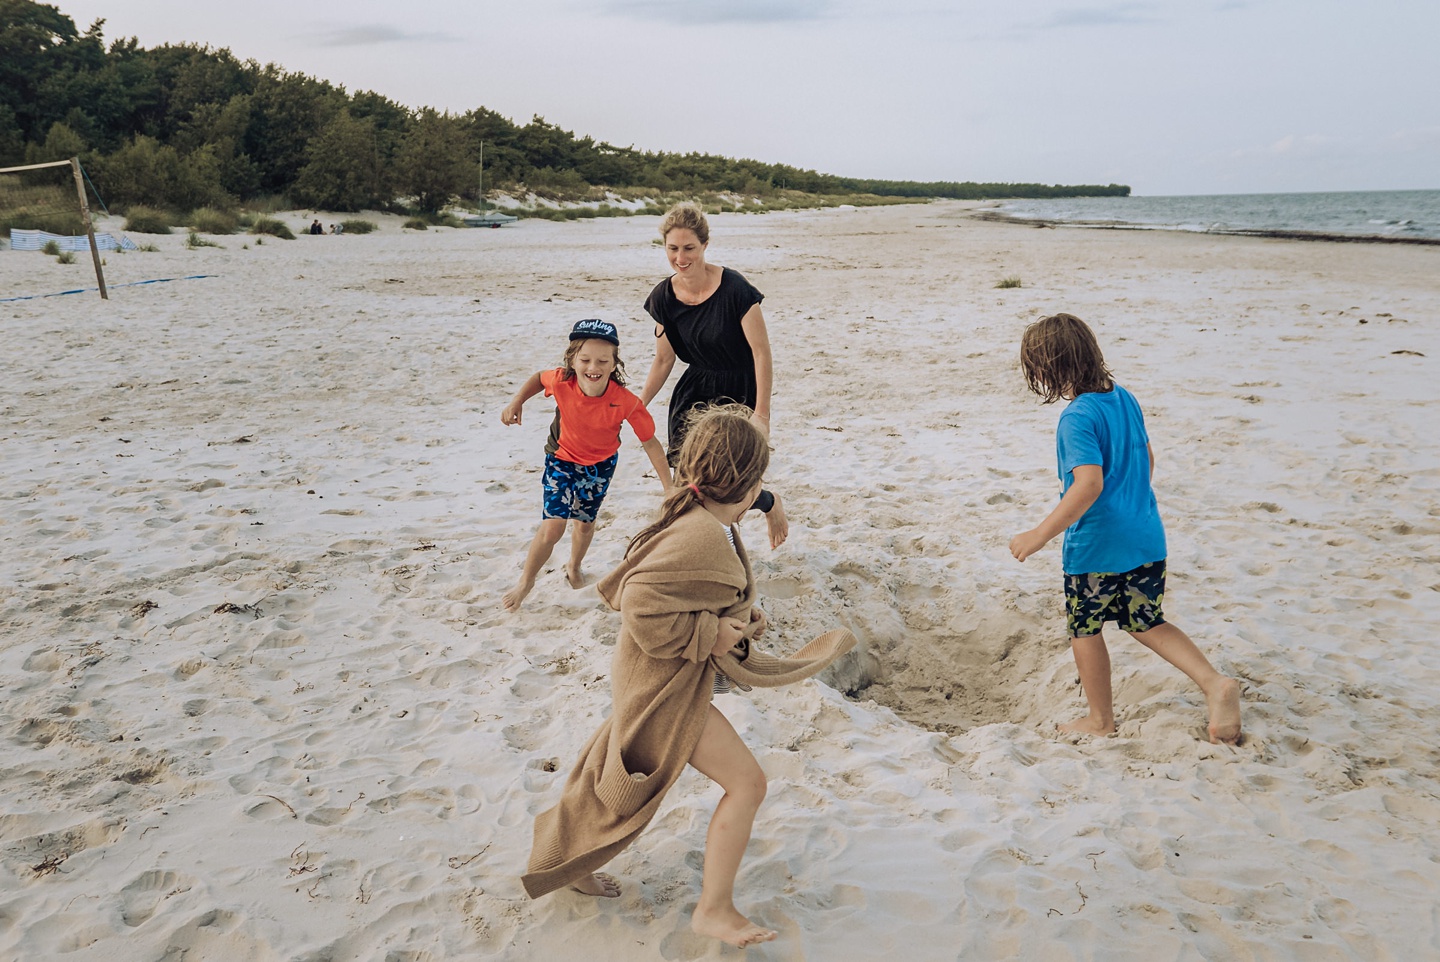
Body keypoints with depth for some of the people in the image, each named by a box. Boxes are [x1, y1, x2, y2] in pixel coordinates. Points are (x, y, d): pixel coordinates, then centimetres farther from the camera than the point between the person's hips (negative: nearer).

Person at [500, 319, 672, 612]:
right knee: (553, 525, -9)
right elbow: (539, 377, -3)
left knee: (585, 521, 18)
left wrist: (669, 487, -18)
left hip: (601, 464, 1)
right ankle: (525, 581, 15)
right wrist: (516, 401, -16)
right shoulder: (561, 382, -30)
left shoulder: (626, 402, -33)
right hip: (562, 458, -1)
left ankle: (574, 567, 50)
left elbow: (650, 443, -21)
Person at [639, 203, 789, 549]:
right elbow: (664, 359, 7)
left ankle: (770, 503, 26)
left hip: (739, 394, -5)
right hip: (695, 391, 5)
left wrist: (762, 413, -18)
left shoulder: (734, 288, -21)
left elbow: (761, 352, -17)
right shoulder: (664, 297, -4)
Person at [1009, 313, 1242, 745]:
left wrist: (1039, 535, -29)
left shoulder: (1077, 418, -21)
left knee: (1084, 629, 13)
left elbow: (1089, 484, -30)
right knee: (1146, 623, 21)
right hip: (1147, 538, 8)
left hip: (1095, 546, -8)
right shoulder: (1124, 398, 5)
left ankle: (1101, 719, 27)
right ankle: (1215, 683, 4)